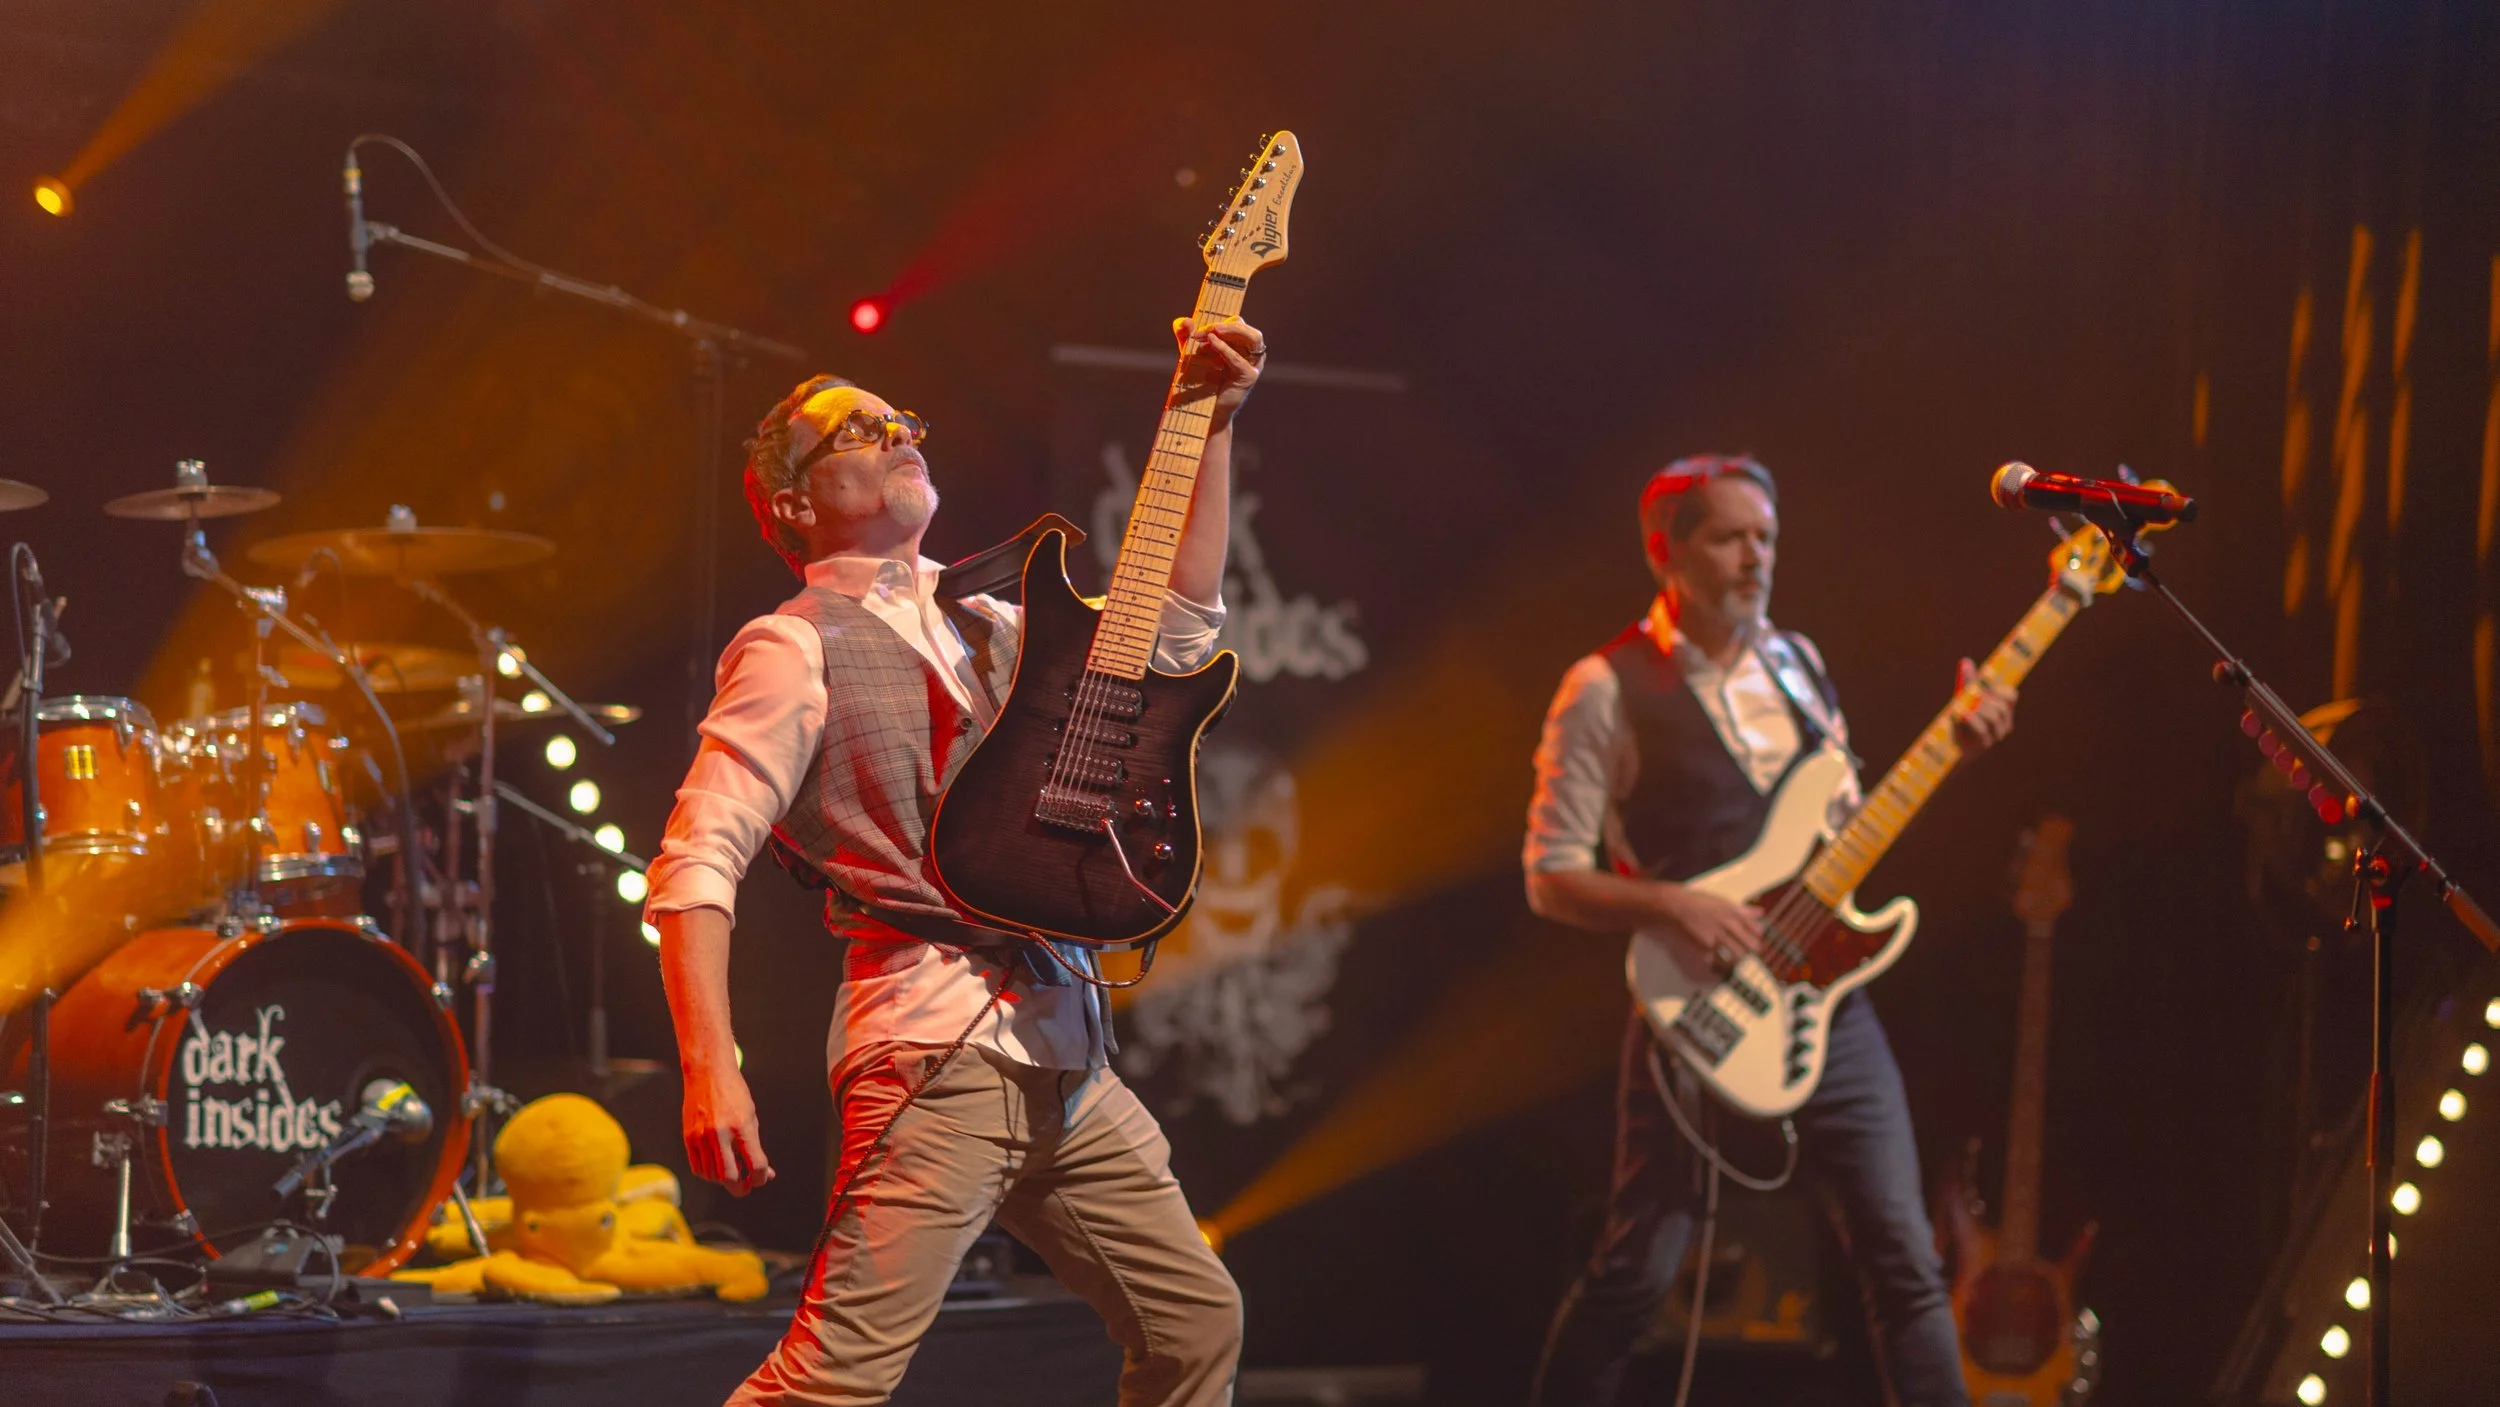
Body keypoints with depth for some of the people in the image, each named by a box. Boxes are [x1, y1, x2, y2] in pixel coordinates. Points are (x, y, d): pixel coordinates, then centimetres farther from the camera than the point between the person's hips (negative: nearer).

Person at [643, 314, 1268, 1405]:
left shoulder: (985, 632, 21)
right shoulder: (797, 649, -2)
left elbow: (1176, 626, 19)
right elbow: (696, 863, -10)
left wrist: (1210, 420, 13)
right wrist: (708, 1071, -22)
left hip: (1064, 1055, 8)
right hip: (938, 1057, -8)